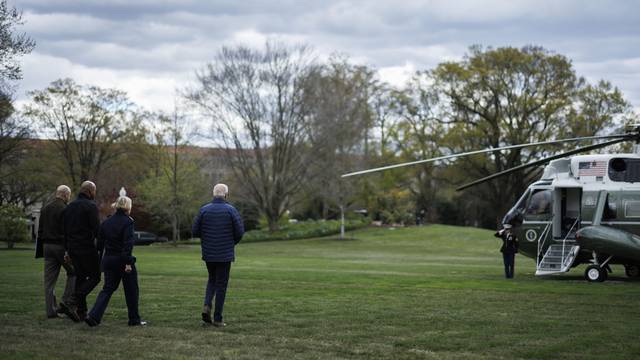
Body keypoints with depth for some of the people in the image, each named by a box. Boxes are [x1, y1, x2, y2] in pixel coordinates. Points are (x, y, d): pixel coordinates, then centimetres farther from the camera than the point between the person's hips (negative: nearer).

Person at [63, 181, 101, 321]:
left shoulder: (69, 207, 14)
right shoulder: (91, 206, -10)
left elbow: (65, 230, 17)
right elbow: (97, 229, -16)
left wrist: (67, 250, 21)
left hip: (72, 248, 7)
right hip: (87, 247, -7)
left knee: (80, 277, 13)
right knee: (94, 276, 1)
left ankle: (81, 311, 11)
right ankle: (77, 305, -16)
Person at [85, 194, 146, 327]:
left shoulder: (106, 222, 8)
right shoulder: (127, 222, -11)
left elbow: (99, 243, 10)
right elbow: (128, 243, -19)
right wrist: (128, 262, -21)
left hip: (108, 260, 5)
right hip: (122, 260, -5)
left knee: (108, 288, 9)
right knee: (131, 290, 9)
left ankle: (93, 316, -8)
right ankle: (134, 319, 17)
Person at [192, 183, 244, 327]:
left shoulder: (204, 210, -2)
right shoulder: (231, 210, -8)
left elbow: (195, 231, -2)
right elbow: (240, 232, -9)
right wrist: (233, 243, 12)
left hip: (208, 253, 3)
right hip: (225, 254, -3)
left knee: (212, 279, 22)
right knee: (221, 285, 5)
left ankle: (207, 305, -1)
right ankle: (217, 318, 5)